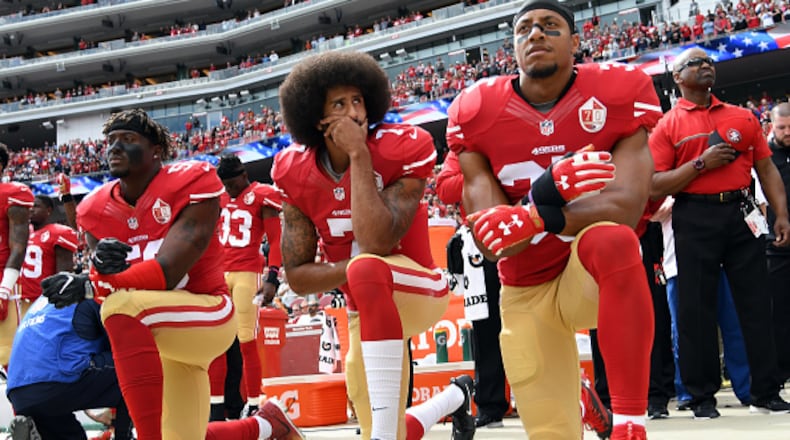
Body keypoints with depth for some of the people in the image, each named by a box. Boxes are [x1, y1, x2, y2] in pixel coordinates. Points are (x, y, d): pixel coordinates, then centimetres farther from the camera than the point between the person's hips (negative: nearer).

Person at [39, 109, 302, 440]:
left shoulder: (190, 186, -17)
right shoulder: (97, 210, 1)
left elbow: (167, 274, -25)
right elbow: (101, 287, -4)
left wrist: (87, 286, -34)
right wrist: (101, 264, -29)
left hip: (207, 315, -7)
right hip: (151, 336, 7)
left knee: (123, 305, -35)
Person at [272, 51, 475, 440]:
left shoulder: (402, 149, -19)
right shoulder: (296, 174, -7)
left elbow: (377, 242, -32)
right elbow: (296, 276, -7)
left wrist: (359, 154, -29)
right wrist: (355, 269, -24)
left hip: (417, 287, -5)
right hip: (367, 311, 5)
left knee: (367, 268, -38)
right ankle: (456, 397, 44)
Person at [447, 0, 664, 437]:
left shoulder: (618, 95, -13)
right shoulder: (476, 115, -10)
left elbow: (627, 206, -26)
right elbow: (490, 241, -16)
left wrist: (537, 218, -41)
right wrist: (545, 193, -37)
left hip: (597, 276, -2)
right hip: (525, 293, 2)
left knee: (611, 238, -38)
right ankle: (579, 399, 41)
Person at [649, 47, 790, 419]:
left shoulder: (742, 117, 13)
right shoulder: (667, 127, 4)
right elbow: (655, 186, -4)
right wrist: (701, 163, -13)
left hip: (741, 213, 3)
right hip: (695, 220, -2)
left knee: (756, 303, 5)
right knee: (696, 309, 1)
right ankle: (702, 397, 11)